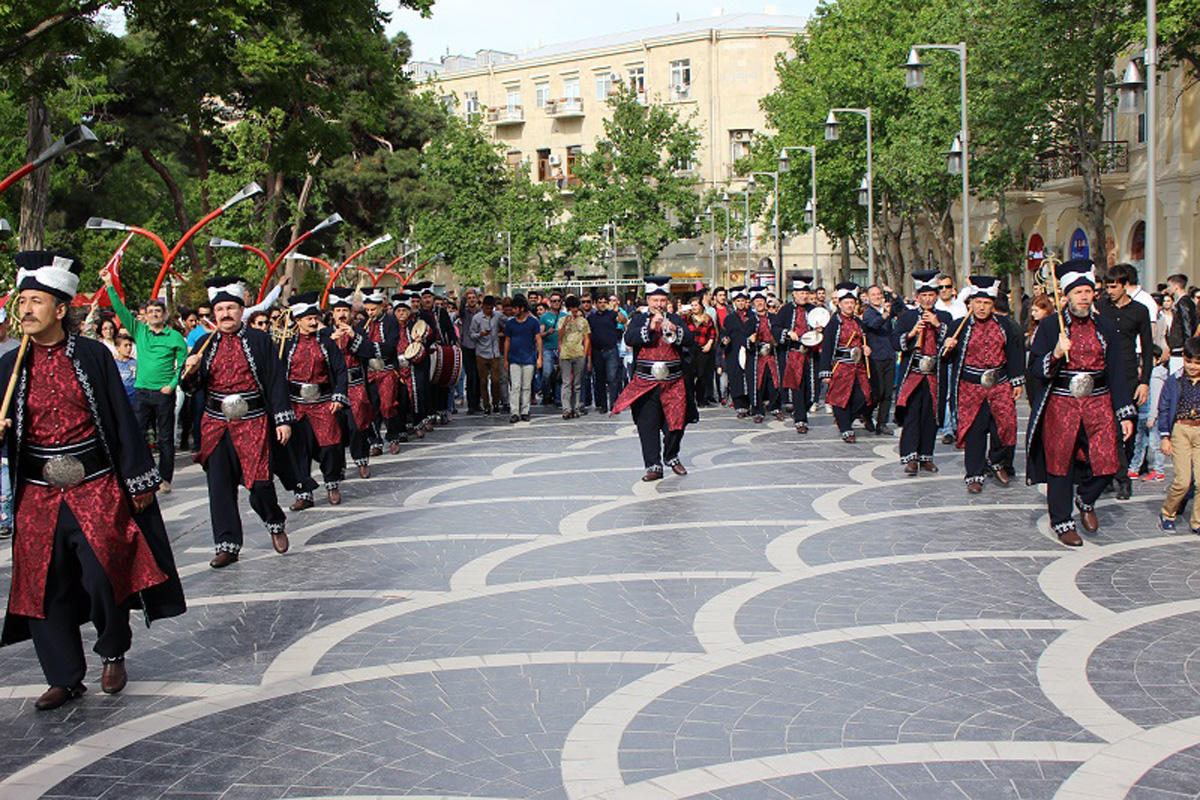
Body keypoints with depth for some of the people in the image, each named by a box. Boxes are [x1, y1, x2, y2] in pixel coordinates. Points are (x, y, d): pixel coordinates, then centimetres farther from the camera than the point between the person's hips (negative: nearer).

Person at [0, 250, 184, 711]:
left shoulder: (93, 355, -3)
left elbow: (121, 420, -1)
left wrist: (138, 481, 0)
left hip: (97, 488, -3)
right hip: (38, 496, 3)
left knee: (103, 577, -6)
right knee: (44, 586, 5)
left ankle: (113, 654, 22)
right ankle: (64, 678, 20)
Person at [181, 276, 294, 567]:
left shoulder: (259, 340, 2)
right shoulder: (206, 344, 10)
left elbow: (276, 381, 0)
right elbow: (193, 385, 10)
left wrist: (283, 419, -6)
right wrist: (190, 371, -13)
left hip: (253, 423, -3)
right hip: (216, 425, 3)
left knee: (259, 482, -5)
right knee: (219, 485, 2)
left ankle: (275, 524, 25)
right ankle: (227, 545, 11)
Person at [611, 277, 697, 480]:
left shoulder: (675, 319, 10)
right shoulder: (639, 319, 7)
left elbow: (689, 340, -3)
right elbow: (629, 339, -11)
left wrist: (674, 330, -21)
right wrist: (650, 327, -21)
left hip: (673, 382, 1)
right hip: (645, 383, -1)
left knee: (676, 422, 4)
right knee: (648, 426, -1)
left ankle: (671, 457, 27)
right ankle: (653, 466, 5)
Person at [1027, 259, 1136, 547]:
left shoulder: (1105, 328, 8)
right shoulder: (1050, 326, -1)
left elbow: (1116, 372, 10)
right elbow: (1035, 367, -2)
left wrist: (1125, 414, 6)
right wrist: (1056, 355, -23)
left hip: (1098, 402, 3)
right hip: (1061, 403, -2)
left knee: (1106, 461, -6)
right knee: (1060, 464, 3)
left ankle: (1086, 501, 25)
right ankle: (1062, 522, 19)